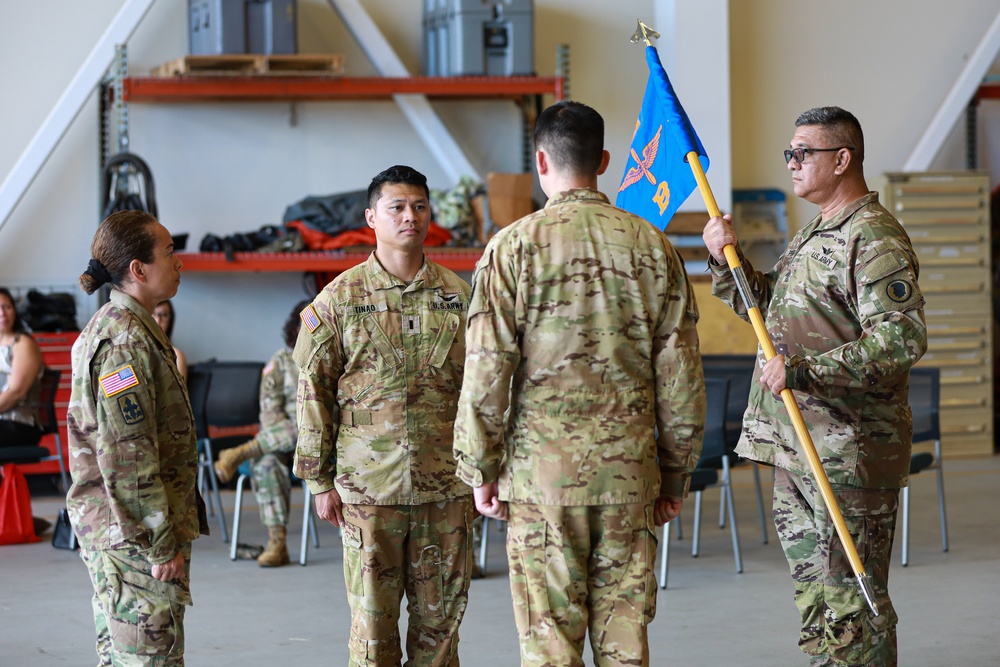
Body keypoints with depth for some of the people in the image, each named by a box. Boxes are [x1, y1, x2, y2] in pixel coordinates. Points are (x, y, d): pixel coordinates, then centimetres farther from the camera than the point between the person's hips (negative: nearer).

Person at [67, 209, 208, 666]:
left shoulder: (112, 326, 16)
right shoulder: (126, 339, -17)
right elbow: (128, 455, -22)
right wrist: (161, 543, -20)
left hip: (111, 532, 11)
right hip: (135, 534, -11)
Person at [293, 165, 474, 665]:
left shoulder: (457, 296, 7)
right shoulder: (340, 299, 1)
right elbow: (312, 391, 3)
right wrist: (320, 480, 0)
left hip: (446, 486, 2)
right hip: (368, 486, -2)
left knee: (441, 615, 6)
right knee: (372, 619, 2)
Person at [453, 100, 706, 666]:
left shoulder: (514, 246, -5)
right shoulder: (653, 247, 3)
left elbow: (487, 372, -6)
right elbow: (681, 373, 5)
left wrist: (481, 470, 3)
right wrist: (676, 474, 13)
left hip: (542, 470, -2)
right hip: (630, 471, 3)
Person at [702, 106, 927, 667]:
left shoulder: (876, 238, -13)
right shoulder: (813, 235, 19)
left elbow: (902, 338, -23)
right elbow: (763, 305, 28)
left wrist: (805, 370, -28)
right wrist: (726, 258, 10)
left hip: (849, 452, -10)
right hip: (795, 450, 10)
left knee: (850, 601, -7)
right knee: (814, 597, 15)